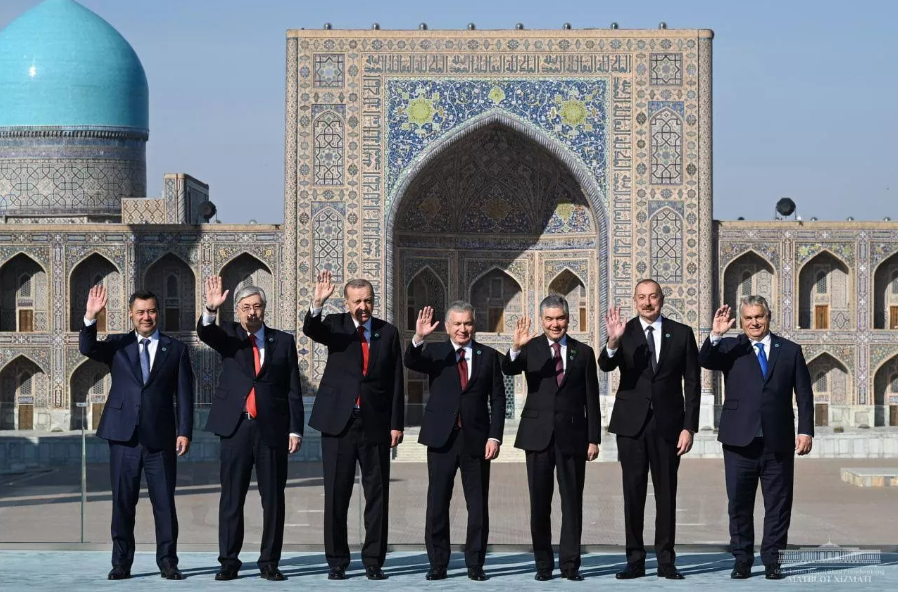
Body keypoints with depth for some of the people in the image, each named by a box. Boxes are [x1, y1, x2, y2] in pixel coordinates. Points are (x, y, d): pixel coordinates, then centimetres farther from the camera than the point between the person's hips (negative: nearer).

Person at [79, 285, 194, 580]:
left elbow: (184, 394, 5)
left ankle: (167, 562, 8)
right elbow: (87, 349, -9)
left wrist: (184, 431, -4)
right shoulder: (117, 345, 9)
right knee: (122, 502, 4)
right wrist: (91, 317, -24)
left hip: (160, 437, -1)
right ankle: (121, 563, 10)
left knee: (164, 503, 1)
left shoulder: (176, 349, 7)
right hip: (124, 435, 1)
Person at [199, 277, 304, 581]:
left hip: (272, 429, 0)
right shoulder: (228, 334, 8)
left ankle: (269, 562, 10)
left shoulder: (283, 341, 8)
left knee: (273, 499, 3)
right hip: (236, 427, 0)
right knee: (231, 498, 2)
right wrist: (211, 309, -33)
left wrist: (295, 430, -1)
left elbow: (293, 390, 6)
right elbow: (205, 333, -13)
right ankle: (228, 562, 8)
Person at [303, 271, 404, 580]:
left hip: (376, 424, 1)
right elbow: (311, 330, -19)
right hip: (338, 421, -1)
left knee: (377, 495, 3)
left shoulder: (388, 333, 6)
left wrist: (396, 423, 1)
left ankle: (374, 561, 10)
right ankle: (336, 561, 10)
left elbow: (396, 381, 6)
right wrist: (317, 304, -38)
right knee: (336, 494, 3)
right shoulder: (335, 325, 4)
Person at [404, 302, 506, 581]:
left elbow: (498, 399, 5)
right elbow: (411, 362, -15)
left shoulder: (488, 356, 7)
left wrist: (495, 436, -4)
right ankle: (438, 563, 9)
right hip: (442, 438, 0)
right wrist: (418, 338, -34)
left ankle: (475, 563, 11)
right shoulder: (434, 352, 5)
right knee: (437, 503, 2)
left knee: (479, 506, 3)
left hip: (476, 440, 0)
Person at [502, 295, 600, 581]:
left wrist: (593, 438, 2)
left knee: (572, 502, 2)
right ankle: (543, 564, 11)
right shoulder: (530, 348, 4)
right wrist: (515, 348, -36)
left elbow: (591, 399, 7)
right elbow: (508, 369, -16)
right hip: (538, 435, 0)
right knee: (539, 503, 4)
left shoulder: (583, 352, 7)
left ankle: (570, 564, 7)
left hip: (573, 435, 0)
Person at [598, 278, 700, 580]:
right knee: (633, 492, 3)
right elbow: (605, 365, -15)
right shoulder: (624, 332, 2)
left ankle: (666, 560, 8)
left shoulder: (681, 334, 3)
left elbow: (692, 383, 4)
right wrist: (613, 342, -36)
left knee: (666, 493, 3)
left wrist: (689, 427, -3)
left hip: (667, 424, 0)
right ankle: (635, 559, 7)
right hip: (632, 423, 0)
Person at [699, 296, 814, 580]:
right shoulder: (730, 348, 7)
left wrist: (806, 431, -1)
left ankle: (772, 561, 11)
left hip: (778, 441, 1)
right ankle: (742, 560, 12)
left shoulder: (790, 351, 9)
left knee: (778, 504, 3)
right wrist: (715, 335, -28)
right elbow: (705, 361, -12)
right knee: (739, 503, 3)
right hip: (740, 440, -1)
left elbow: (804, 395, 7)